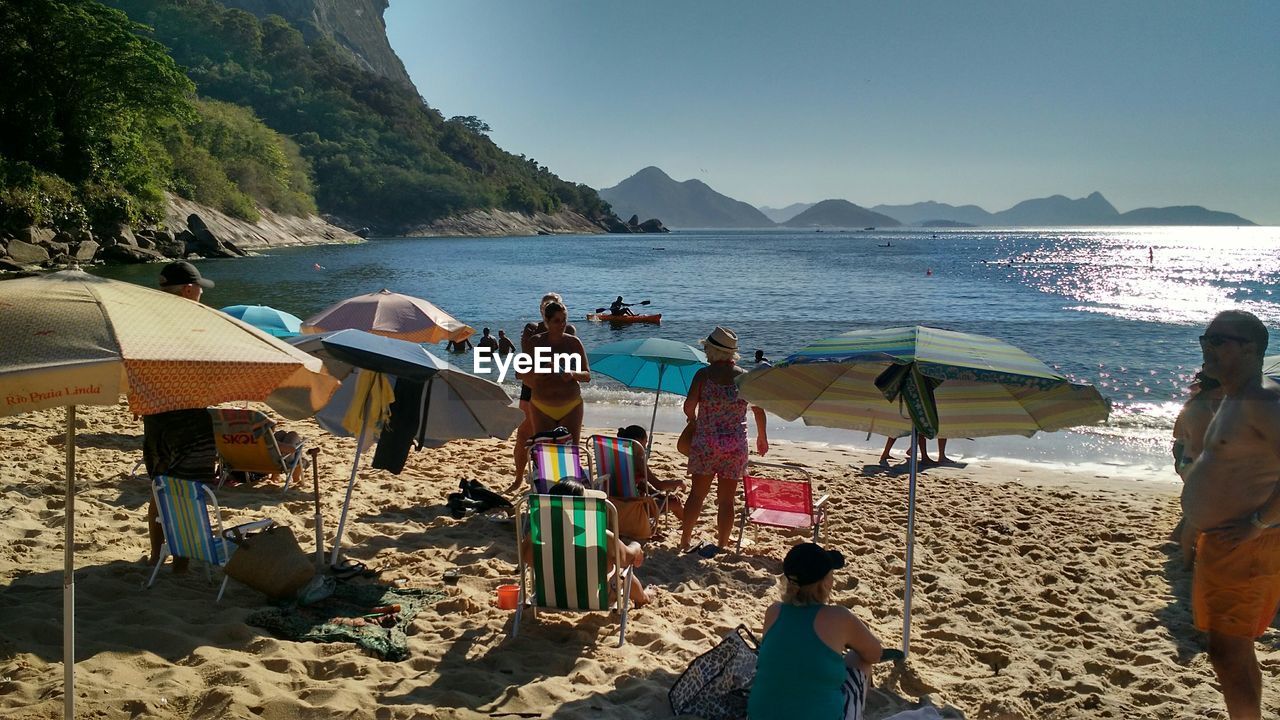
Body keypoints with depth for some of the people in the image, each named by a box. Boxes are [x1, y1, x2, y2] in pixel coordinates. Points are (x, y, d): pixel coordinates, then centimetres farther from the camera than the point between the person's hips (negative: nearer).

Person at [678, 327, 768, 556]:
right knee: (726, 498, 7)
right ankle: (721, 544, 12)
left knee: (697, 493, 12)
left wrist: (694, 422, 10)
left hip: (705, 442, -1)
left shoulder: (703, 374, -6)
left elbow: (689, 406, -12)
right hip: (735, 444, 1)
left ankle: (685, 540, 19)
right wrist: (762, 438, 19)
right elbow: (759, 410, 6)